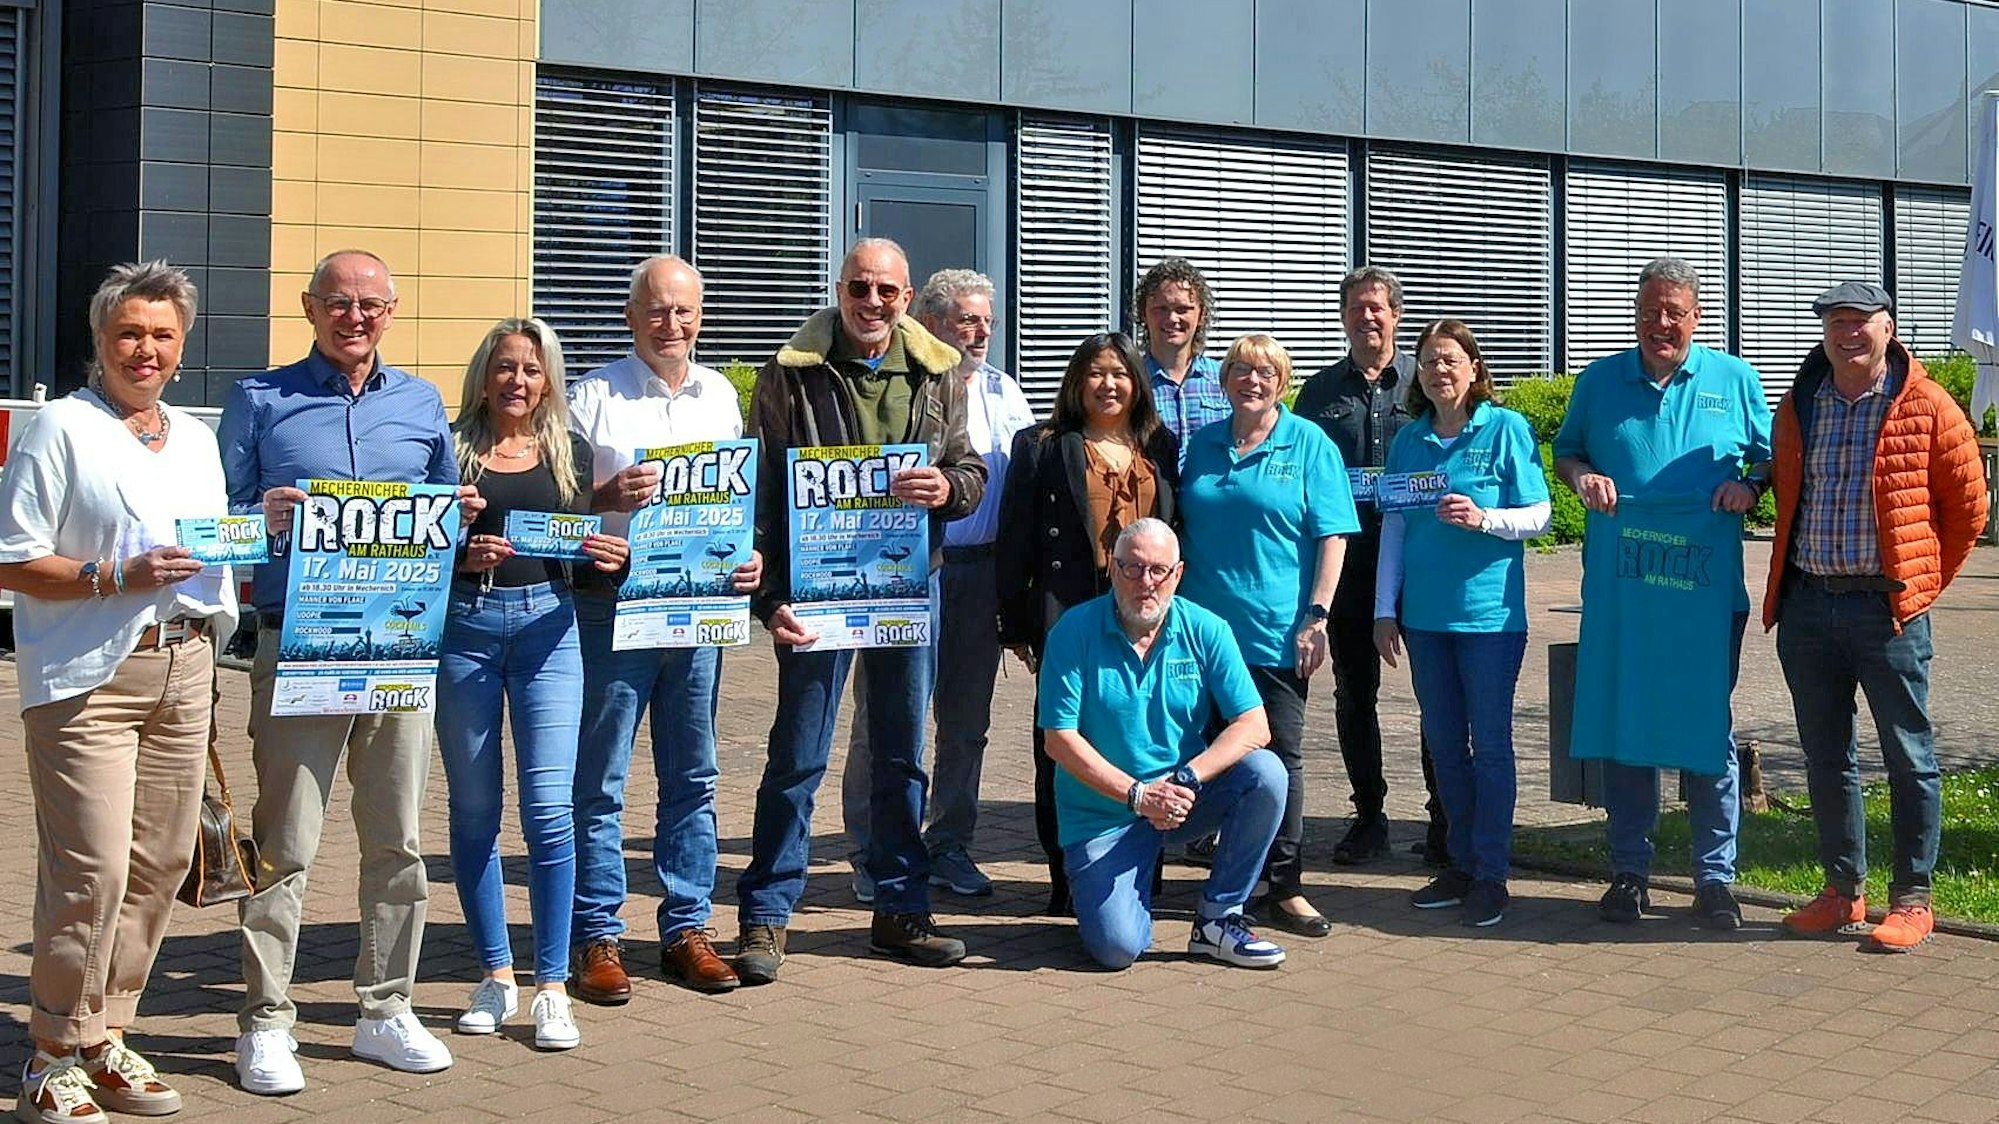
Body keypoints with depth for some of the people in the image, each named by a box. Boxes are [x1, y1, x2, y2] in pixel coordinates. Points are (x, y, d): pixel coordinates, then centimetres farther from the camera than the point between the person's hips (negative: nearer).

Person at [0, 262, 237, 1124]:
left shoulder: (196, 438, 18)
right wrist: (118, 578, -18)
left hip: (183, 669, 7)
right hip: (86, 674, -6)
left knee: (160, 862, 7)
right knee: (91, 870, -10)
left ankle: (105, 1037, 20)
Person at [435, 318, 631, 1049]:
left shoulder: (570, 454, 11)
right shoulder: (452, 447, 3)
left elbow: (589, 552, 13)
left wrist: (612, 558, -8)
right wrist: (462, 556, -19)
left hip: (546, 625, 1)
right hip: (462, 625, -1)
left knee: (549, 807, -7)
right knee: (474, 810, 7)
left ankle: (552, 987, 1)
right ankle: (496, 975, 20)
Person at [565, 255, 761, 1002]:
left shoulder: (721, 396, 13)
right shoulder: (595, 396, -1)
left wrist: (751, 555, 1)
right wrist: (606, 497, -22)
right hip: (612, 603, -4)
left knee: (692, 778, 9)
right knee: (600, 780, -1)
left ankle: (686, 928, 18)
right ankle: (597, 936, 7)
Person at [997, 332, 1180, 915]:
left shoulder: (1163, 448, 15)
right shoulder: (1042, 448, 6)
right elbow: (1015, 543, 3)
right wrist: (1016, 625, -3)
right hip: (1069, 620, -2)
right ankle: (1067, 880, 9)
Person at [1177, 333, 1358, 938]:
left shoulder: (1309, 445, 0)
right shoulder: (1203, 444, 11)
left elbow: (1332, 537, -4)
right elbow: (1180, 528, 18)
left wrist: (1317, 617, -12)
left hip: (1277, 632, -4)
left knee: (1280, 757, 0)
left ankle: (1284, 889, 7)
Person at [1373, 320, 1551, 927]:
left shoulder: (1506, 428, -2)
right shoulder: (1409, 439, 10)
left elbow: (1540, 515, -4)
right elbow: (1393, 525, 11)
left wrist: (1482, 518, -21)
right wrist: (1385, 609, 7)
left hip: (1490, 611, -4)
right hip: (1425, 614, 4)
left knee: (1489, 745, 0)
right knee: (1445, 746, 10)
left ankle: (1491, 874, 6)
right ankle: (1461, 865, 21)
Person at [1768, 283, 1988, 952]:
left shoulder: (1926, 408, -4)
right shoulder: (1799, 407, 9)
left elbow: (1968, 505, 3)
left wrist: (1924, 582, 5)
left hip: (1887, 607, -4)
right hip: (1807, 604, 5)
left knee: (1909, 756, 1)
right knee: (1825, 756, 10)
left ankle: (1912, 899, 10)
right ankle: (1843, 890, 22)